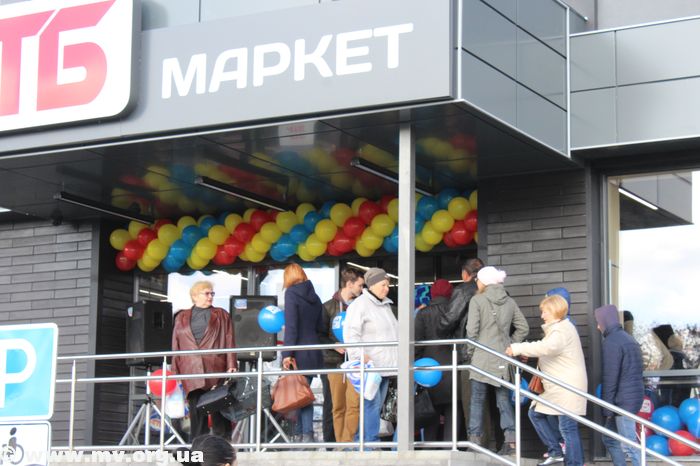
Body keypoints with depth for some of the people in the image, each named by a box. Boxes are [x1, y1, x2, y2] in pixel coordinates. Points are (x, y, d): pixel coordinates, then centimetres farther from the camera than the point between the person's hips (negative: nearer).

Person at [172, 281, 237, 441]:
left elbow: (229, 342, 7)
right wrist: (175, 372, 8)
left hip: (215, 371, -1)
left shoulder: (221, 316, 16)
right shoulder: (182, 318, 19)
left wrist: (231, 366, -4)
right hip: (192, 373, 1)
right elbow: (176, 346, 16)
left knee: (219, 414, -4)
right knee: (196, 413, -2)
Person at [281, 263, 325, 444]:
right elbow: (320, 327, 15)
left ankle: (301, 434, -5)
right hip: (314, 352, 6)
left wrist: (287, 353, -15)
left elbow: (291, 325, -13)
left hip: (299, 353, -6)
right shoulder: (314, 296, 14)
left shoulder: (291, 293, -5)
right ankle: (306, 434, 5)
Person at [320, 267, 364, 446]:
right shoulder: (329, 307, 7)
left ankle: (348, 443, -5)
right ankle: (340, 443, 6)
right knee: (337, 407, 1)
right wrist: (335, 346, -10)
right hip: (335, 362, -1)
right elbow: (321, 335, 5)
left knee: (354, 404, -9)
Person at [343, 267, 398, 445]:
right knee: (372, 404, -13)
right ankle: (371, 443, -13)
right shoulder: (360, 305, -9)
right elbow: (351, 333, -18)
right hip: (368, 365, -9)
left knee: (377, 405, 9)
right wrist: (360, 355, -27)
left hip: (383, 365, 9)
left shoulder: (385, 305, 20)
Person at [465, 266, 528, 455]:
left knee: (477, 400, 5)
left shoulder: (477, 300, -6)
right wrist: (510, 345, 14)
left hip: (482, 357, -4)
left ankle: (475, 439, 4)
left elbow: (472, 331, -10)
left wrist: (471, 352, 3)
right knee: (504, 400, 8)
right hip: (503, 358, 4)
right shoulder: (509, 302, 8)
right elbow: (523, 328, 9)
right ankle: (511, 438, -1)